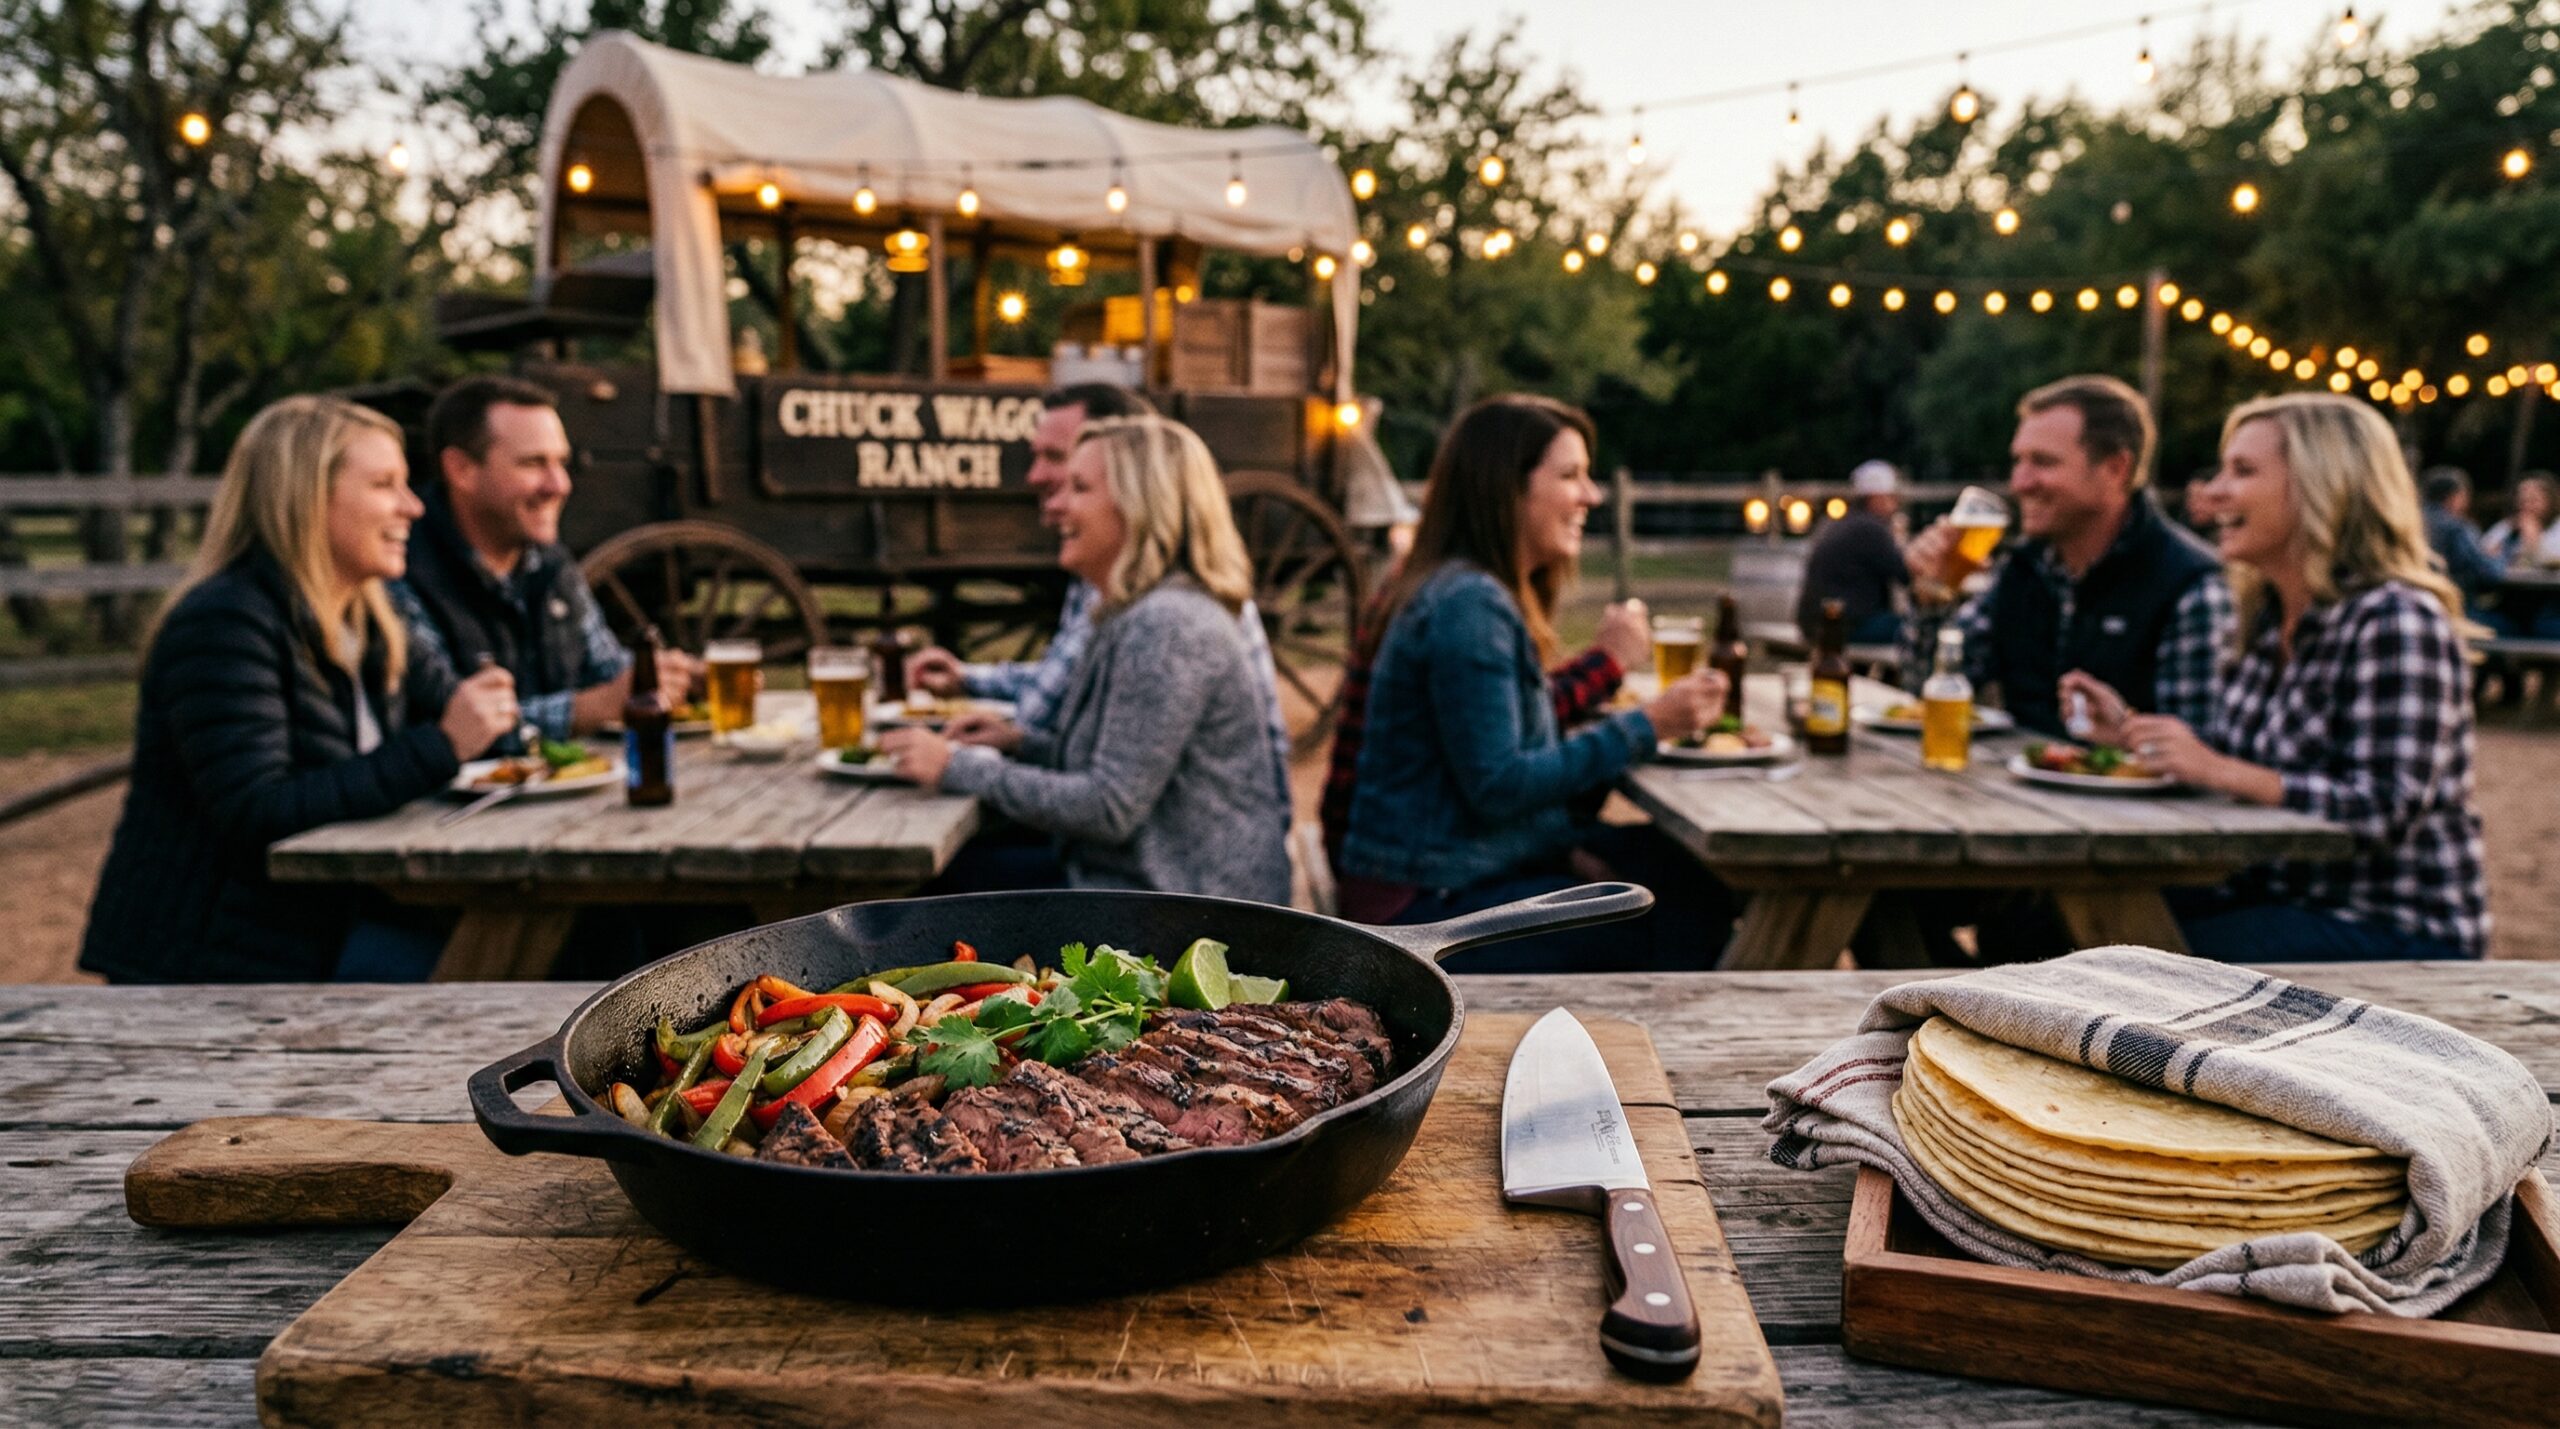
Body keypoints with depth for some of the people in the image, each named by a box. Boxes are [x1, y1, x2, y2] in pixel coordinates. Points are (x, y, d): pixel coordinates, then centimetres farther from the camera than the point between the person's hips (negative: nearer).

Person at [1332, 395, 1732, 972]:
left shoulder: (1488, 596, 13)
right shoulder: (1467, 606, -19)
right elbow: (1497, 786, -22)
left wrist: (1570, 849, 2)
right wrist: (1645, 726, -18)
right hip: (1427, 907, -10)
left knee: (1700, 876, 3)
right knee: (1686, 922, -12)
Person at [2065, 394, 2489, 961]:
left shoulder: (2396, 622, -18)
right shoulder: (2269, 615, 7)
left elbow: (2387, 812, -25)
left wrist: (2218, 770, -30)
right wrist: (2131, 731, 2)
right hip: (2282, 890, 8)